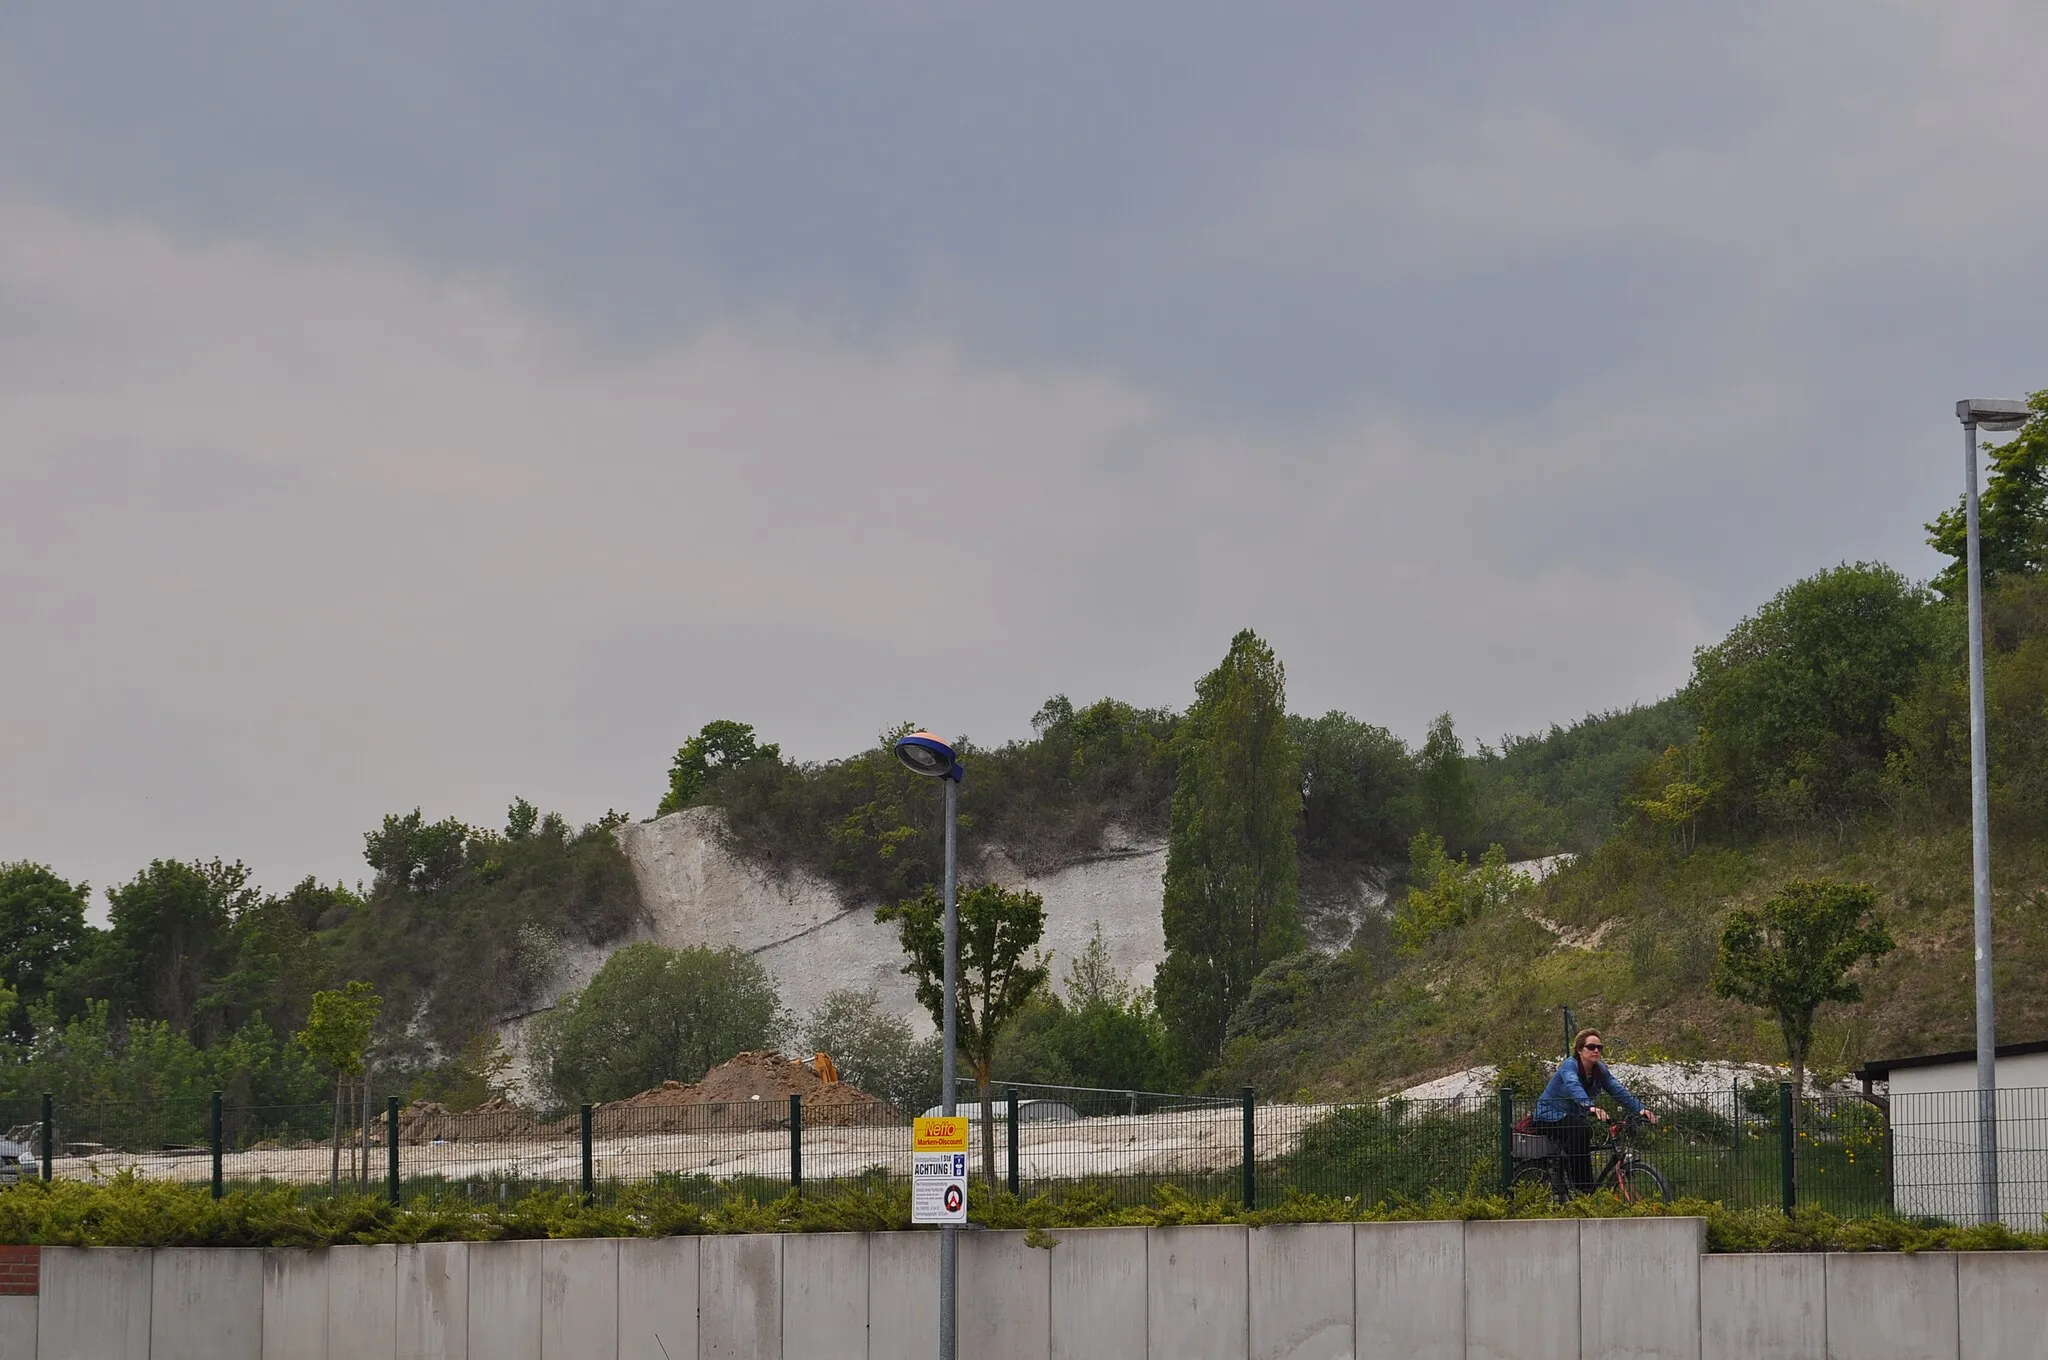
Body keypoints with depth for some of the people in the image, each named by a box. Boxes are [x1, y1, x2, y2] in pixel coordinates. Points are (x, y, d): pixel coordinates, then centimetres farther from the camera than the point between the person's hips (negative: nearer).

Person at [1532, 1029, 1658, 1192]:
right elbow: (1573, 1087, -42)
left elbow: (1618, 1091, -13)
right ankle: (1584, 1190, -32)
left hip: (1571, 1117, 9)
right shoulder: (1570, 1065, -20)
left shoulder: (1600, 1070, 1)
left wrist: (1640, 1109, -30)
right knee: (1582, 1131, -31)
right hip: (1549, 1117, -9)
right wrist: (1590, 1107, -62)